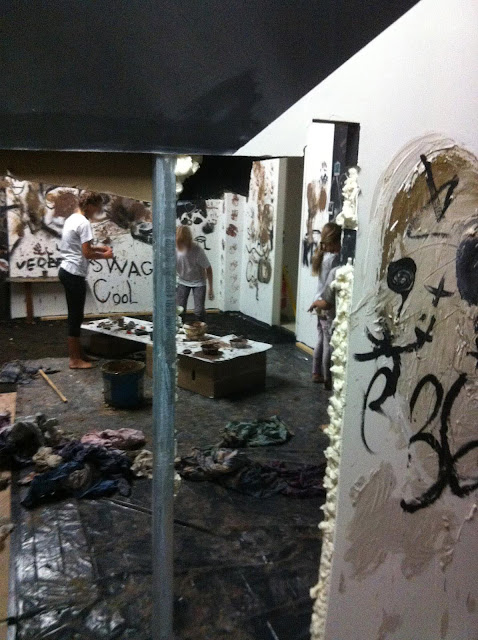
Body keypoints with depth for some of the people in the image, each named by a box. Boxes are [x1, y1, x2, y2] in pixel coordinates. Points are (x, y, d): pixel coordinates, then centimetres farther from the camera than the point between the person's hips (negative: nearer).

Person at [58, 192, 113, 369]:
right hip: (74, 274, -10)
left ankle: (77, 353, 24)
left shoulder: (71, 219, 15)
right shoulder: (83, 223, -15)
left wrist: (98, 248, 17)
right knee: (76, 316, -3)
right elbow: (87, 253, -19)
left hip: (67, 271, 10)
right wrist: (105, 255, -3)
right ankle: (75, 360, 4)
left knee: (75, 315, 15)